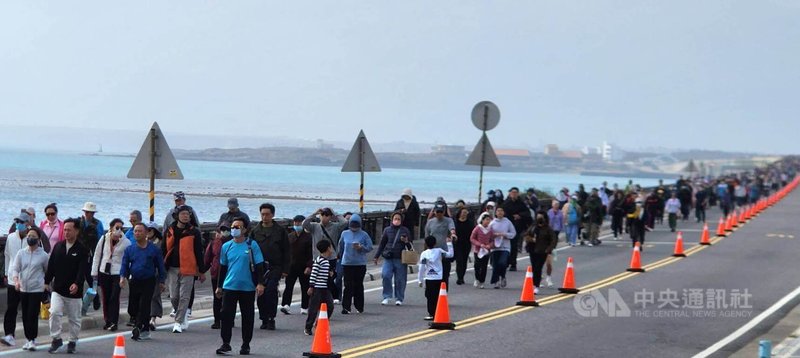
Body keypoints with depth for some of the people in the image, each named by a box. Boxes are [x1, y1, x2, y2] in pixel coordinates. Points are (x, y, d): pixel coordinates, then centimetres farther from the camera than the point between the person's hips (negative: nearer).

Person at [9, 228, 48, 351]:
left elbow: (48, 271, 6)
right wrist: (16, 281, -16)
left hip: (37, 289, -4)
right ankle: (28, 339, 18)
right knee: (25, 315, 8)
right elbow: (15, 268, 0)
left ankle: (32, 340, -3)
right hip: (23, 289, 4)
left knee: (33, 315, -9)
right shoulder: (21, 253, 4)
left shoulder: (43, 255, -4)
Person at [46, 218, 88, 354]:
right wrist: (47, 281, 9)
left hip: (74, 291, -2)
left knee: (74, 318, 8)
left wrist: (77, 284, -32)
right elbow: (51, 265, 11)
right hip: (57, 289, 2)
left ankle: (73, 342, 24)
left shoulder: (82, 250, -8)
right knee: (54, 312, -14)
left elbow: (82, 270, -18)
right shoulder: (58, 246, 5)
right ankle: (56, 339, 1)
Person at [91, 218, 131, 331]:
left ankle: (113, 322, -8)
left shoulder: (125, 242, -6)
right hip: (104, 272, 3)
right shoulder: (104, 239, 2)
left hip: (117, 273, -3)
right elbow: (97, 256, 9)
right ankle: (108, 321, 20)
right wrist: (94, 272, 7)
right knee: (105, 298, 9)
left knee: (114, 297, -10)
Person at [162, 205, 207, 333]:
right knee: (174, 297, 4)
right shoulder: (169, 231, 8)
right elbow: (164, 251, 13)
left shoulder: (194, 232, 1)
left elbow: (199, 253, 2)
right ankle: (183, 317, 25)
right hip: (172, 269, 3)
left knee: (184, 297, -4)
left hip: (187, 269, -3)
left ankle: (179, 322, 0)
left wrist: (202, 271, 1)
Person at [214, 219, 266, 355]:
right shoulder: (226, 246, 6)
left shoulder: (252, 245, -3)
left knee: (247, 317, 5)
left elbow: (259, 265, -3)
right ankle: (226, 344, 4)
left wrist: (260, 283, -11)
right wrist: (219, 286, 18)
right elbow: (223, 267, 15)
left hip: (248, 288, -2)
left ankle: (246, 345, 16)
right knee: (226, 315, -3)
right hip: (229, 287, 2)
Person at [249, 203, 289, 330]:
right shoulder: (255, 230, 9)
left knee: (271, 291, -15)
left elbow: (286, 251, 5)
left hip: (275, 267, -2)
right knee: (261, 293, 2)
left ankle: (271, 319, -5)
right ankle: (264, 319, 13)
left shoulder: (280, 230, 4)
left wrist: (285, 269, -1)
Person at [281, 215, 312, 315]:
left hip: (304, 267, -2)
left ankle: (304, 307, 10)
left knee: (305, 287, 5)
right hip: (291, 266, 2)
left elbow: (311, 254, -6)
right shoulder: (290, 237, 10)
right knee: (289, 286, -8)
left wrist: (309, 266, -15)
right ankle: (285, 305, -13)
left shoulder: (308, 237, -3)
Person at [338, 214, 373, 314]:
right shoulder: (345, 234, 6)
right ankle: (346, 307, -8)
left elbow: (370, 247, -2)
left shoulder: (364, 235, -1)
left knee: (358, 285, 6)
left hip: (360, 264, -1)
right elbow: (341, 246, 17)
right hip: (347, 263, 1)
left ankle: (359, 307, 16)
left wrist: (361, 247, -18)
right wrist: (341, 256, 19)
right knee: (348, 285, -5)